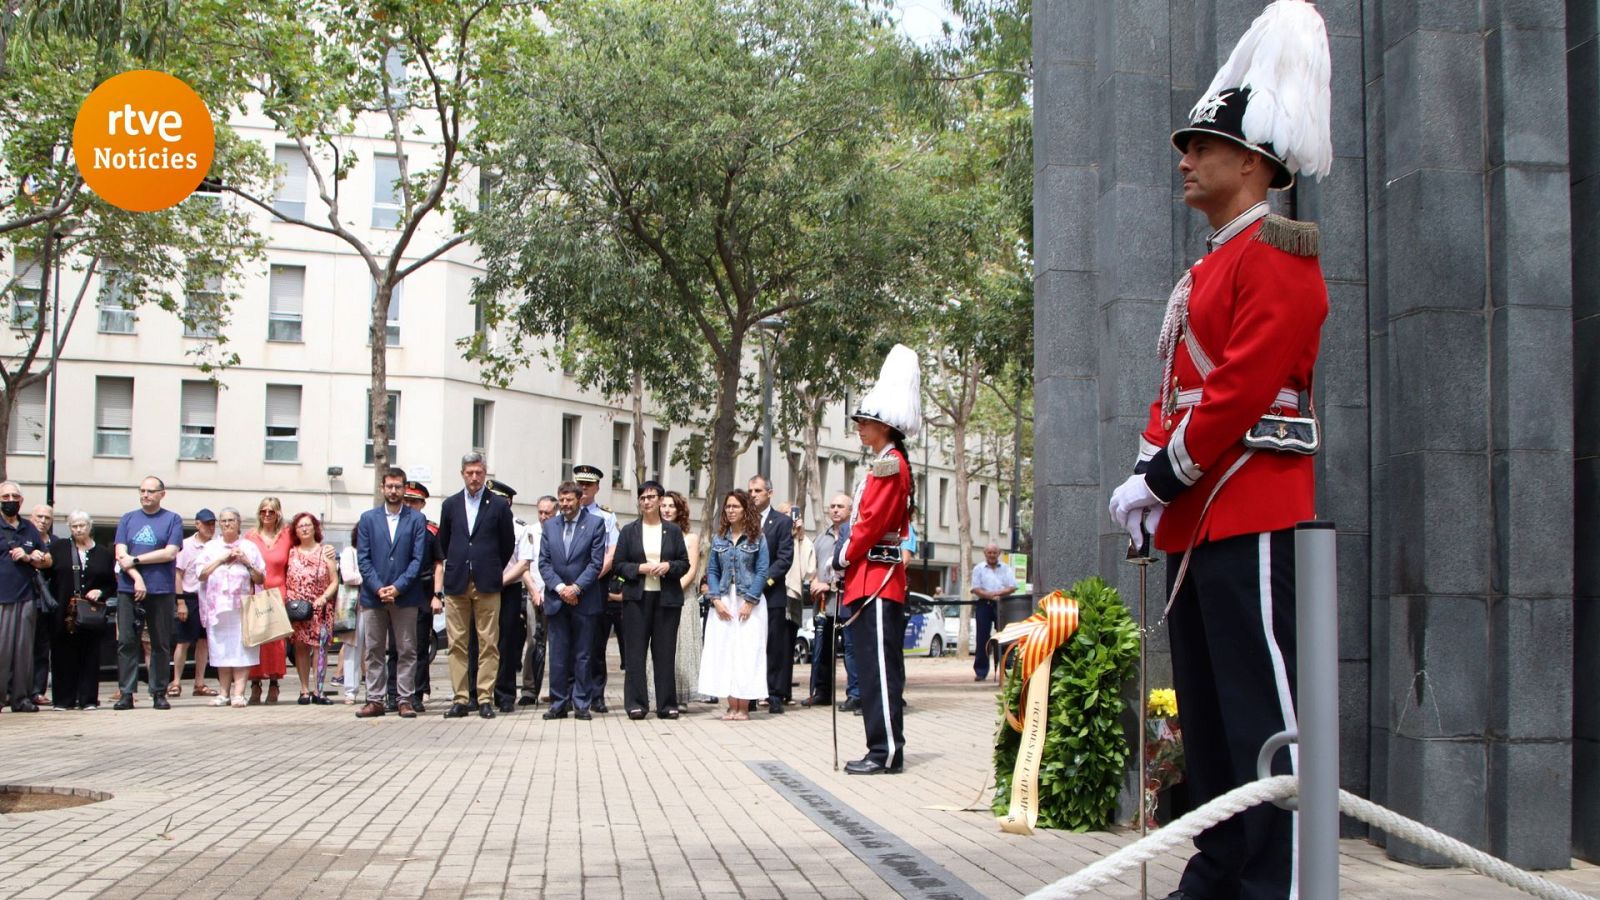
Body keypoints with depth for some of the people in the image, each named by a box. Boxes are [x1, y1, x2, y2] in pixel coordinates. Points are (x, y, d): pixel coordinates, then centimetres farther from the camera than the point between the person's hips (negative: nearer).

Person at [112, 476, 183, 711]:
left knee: (161, 643, 2)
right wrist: (137, 579, -12)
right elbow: (121, 555, 2)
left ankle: (159, 693, 8)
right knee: (126, 642, -2)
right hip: (128, 590, 2)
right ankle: (126, 693, 1)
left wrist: (135, 560, -7)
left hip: (162, 591, -2)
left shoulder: (172, 520, 6)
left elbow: (170, 553, -7)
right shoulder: (127, 519, 13)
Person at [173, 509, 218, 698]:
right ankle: (176, 682, 7)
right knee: (183, 642, 0)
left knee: (204, 641, 8)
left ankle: (200, 684, 15)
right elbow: (178, 575, -5)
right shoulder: (187, 545, -5)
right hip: (190, 598, -4)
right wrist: (180, 602, -9)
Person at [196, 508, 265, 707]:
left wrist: (247, 563, -5)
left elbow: (261, 579, 9)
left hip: (243, 606, -2)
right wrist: (221, 559, -3)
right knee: (221, 650, 1)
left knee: (242, 648, -10)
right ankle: (224, 693, 6)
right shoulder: (211, 547, 15)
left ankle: (239, 692, -12)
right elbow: (200, 574, 4)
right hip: (217, 606, 2)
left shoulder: (249, 547, 12)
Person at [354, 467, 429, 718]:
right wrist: (378, 588, -9)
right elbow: (363, 558, 3)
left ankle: (405, 700, 5)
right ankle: (375, 700, 9)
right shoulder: (368, 518, 9)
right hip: (373, 595, 1)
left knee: (407, 651, 1)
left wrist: (398, 587, -11)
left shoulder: (417, 519, 4)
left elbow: (418, 559, -2)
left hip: (405, 596, -1)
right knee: (373, 651, 4)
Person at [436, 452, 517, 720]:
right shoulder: (451, 504, 10)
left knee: (488, 644, -3)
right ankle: (461, 699, 5)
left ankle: (485, 698, 0)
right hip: (456, 584, 2)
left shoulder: (499, 505, 3)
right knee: (457, 644, 1)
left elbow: (508, 544, 9)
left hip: (487, 586, -2)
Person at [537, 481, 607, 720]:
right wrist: (560, 587, -9)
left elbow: (596, 562, -5)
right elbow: (544, 562, 6)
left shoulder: (595, 524, 0)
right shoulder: (550, 526, 10)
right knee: (558, 655, 3)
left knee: (583, 655, 1)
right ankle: (559, 703, 9)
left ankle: (582, 704, 7)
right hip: (556, 599, 3)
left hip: (584, 600, -3)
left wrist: (576, 588, -13)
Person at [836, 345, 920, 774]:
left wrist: (844, 557, -5)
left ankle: (887, 752, -7)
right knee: (876, 668, 11)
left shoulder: (889, 464, -11)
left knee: (879, 667, -9)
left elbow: (872, 521, -16)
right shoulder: (885, 464, 19)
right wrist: (848, 559, 12)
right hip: (870, 578, 10)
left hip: (877, 578, -10)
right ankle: (885, 750, 14)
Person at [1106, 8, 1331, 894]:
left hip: (1251, 513, -10)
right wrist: (1147, 476, 5)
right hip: (1195, 521, 10)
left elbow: (1243, 388, -17)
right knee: (1207, 713, 13)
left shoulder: (1275, 256, -8)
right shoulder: (1207, 271, 21)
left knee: (1261, 711, -7)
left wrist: (1163, 477, -14)